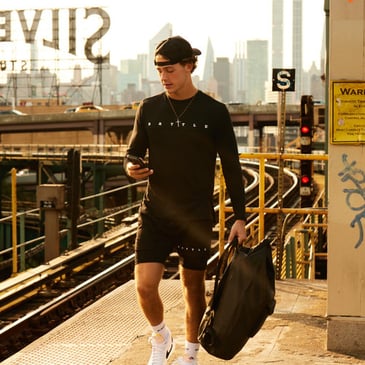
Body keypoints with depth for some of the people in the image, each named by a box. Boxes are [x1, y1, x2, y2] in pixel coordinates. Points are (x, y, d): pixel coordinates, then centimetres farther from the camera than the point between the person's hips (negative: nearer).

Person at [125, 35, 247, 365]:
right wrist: (131, 168, -11)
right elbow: (134, 152, 14)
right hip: (154, 214, 2)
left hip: (196, 217, -1)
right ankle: (160, 338, 20)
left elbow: (231, 167, 0)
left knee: (194, 288, 10)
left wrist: (240, 218, -4)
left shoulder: (214, 112, -3)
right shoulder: (149, 109, 3)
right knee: (145, 286, -10)